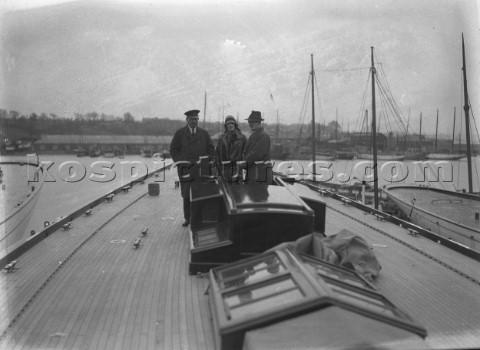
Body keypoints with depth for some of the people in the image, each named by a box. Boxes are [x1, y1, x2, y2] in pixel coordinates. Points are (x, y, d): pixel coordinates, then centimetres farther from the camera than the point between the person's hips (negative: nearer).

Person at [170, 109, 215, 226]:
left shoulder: (204, 134, 12)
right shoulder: (179, 133, 8)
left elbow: (211, 150, 13)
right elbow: (173, 150, 6)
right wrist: (180, 163, -4)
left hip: (201, 169, 1)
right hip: (185, 169, 0)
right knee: (186, 195, 3)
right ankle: (187, 218, 12)